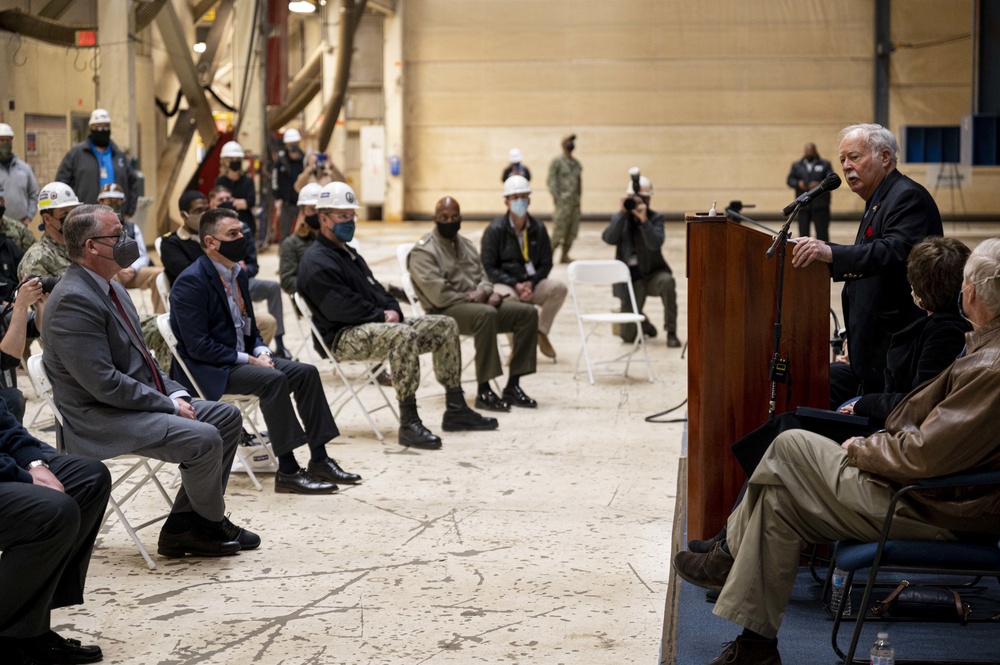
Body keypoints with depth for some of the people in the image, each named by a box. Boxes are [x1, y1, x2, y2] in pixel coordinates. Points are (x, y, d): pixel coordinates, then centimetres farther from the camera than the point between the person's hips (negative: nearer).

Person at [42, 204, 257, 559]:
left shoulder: (113, 289, 14)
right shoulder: (72, 300, -19)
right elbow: (103, 383, -24)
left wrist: (175, 393, 2)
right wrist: (169, 405, -17)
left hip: (142, 400, 11)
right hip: (100, 420, -11)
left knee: (227, 416, 7)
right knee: (204, 439, -25)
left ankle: (183, 527, 6)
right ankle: (213, 525, 3)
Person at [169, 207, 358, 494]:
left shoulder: (238, 273, 12)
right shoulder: (191, 282, -17)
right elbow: (197, 346, -22)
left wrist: (261, 351, -2)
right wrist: (248, 359, -21)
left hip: (241, 358, 9)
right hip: (207, 370, -9)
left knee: (306, 372, -6)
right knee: (273, 380, -30)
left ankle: (319, 460, -3)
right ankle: (287, 471, -27)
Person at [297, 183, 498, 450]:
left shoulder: (348, 253, 24)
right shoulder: (316, 262, -10)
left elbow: (374, 288, 24)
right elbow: (339, 308, -20)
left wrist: (393, 310, 1)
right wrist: (381, 316, -12)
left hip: (375, 325, 11)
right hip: (343, 338, -11)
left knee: (445, 326, 4)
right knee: (405, 335, -38)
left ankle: (455, 410, 4)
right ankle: (409, 424, -38)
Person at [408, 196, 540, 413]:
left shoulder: (466, 245, 20)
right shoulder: (423, 251, -7)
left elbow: (484, 277, 15)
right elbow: (439, 296, -17)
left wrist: (484, 292, -9)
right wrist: (471, 298, -11)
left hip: (478, 303, 8)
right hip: (445, 312, -8)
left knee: (528, 312, -8)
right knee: (486, 313, -38)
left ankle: (513, 386, -10)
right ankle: (483, 392, -35)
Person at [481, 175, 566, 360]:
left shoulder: (538, 228, 4)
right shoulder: (495, 229, -6)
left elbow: (546, 263, 7)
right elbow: (488, 267, -7)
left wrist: (531, 283, -12)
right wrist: (515, 285, -17)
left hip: (532, 283, 4)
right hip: (505, 284, -4)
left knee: (558, 288, -23)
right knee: (508, 297, -38)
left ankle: (541, 331, -3)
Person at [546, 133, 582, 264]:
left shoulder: (576, 163, 17)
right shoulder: (557, 162, -2)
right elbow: (552, 181, -6)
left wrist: (578, 197, 11)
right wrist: (556, 197, -13)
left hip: (575, 201, 6)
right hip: (563, 201, -6)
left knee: (573, 229, 5)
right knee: (560, 228, -11)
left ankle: (565, 255, 12)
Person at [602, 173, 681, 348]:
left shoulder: (655, 218, -2)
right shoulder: (620, 218, 3)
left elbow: (655, 244, -21)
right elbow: (609, 238, -17)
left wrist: (644, 220, -30)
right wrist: (623, 212, -21)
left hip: (652, 274, -1)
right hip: (630, 279, 1)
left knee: (667, 281, -39)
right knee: (628, 335, -7)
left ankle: (671, 333, -24)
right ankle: (644, 324, 33)